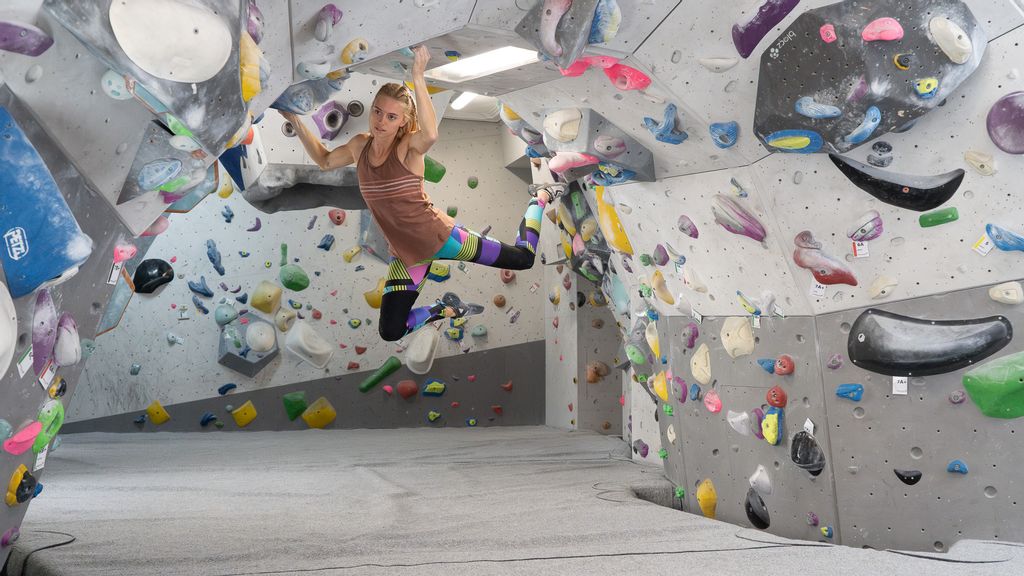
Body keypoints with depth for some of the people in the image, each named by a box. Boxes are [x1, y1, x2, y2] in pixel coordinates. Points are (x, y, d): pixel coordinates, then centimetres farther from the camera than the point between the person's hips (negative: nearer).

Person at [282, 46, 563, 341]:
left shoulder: (409, 146, -19)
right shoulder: (360, 146, -2)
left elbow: (430, 134, -45)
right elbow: (324, 161, 18)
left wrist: (418, 78, -50)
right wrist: (295, 121, 11)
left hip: (439, 236, -5)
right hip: (405, 254, 5)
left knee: (523, 258, 5)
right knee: (391, 332, -4)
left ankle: (540, 197, 35)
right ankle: (447, 309, 22)